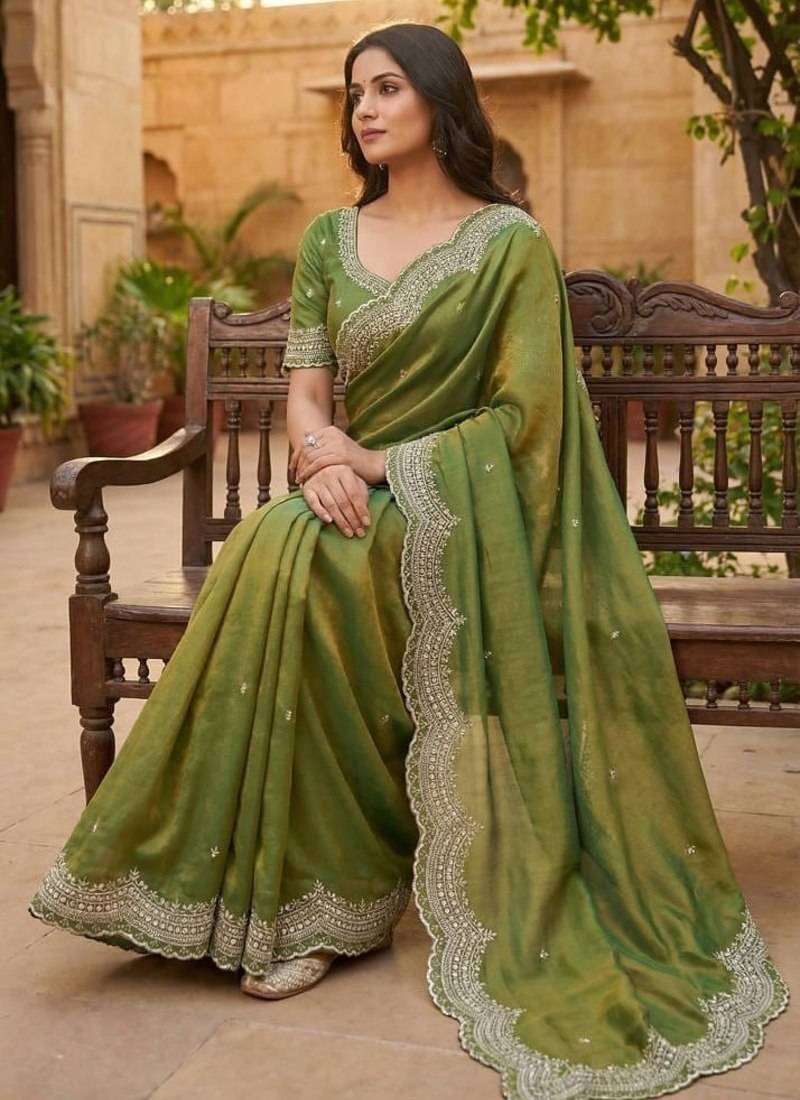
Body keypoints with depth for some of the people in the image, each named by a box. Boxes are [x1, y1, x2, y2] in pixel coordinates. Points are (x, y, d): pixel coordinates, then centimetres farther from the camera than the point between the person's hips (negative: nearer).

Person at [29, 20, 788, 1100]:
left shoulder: (510, 240, -1)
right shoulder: (329, 238, 14)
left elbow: (525, 412, -7)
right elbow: (303, 391, 8)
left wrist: (383, 462, -12)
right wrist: (319, 452, -16)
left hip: (457, 505, -4)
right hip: (352, 496, 4)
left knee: (287, 554, -32)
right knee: (270, 553, -30)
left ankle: (312, 899, -21)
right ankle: (292, 897, -21)